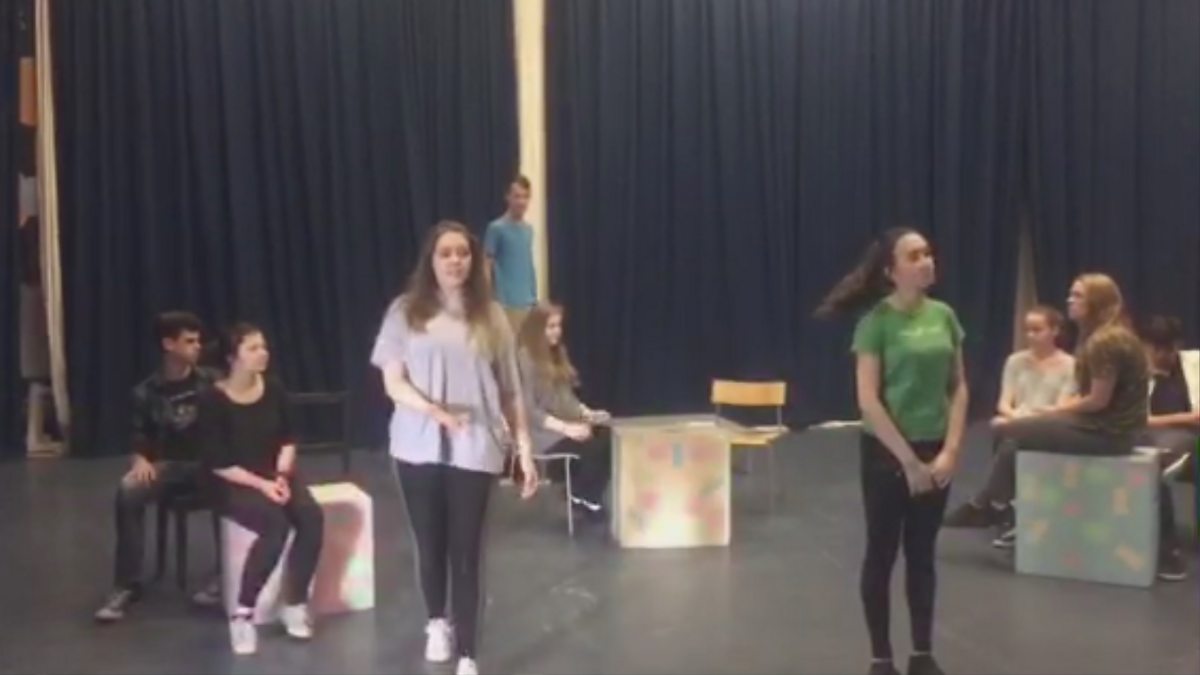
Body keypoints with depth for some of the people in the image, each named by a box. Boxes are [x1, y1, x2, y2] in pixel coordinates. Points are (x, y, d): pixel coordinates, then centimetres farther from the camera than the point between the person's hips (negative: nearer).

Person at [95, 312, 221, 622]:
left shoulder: (211, 382, 1)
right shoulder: (147, 391, 2)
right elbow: (141, 439, 6)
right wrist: (141, 460, -17)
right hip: (167, 465, 1)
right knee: (128, 490, -30)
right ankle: (127, 585, -19)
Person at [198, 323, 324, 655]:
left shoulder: (274, 390, 1)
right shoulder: (214, 401, -13)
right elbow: (218, 464, -12)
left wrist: (282, 475, -8)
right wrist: (261, 485, -20)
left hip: (275, 474, 5)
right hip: (235, 483, -5)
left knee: (312, 517, -25)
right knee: (276, 524, -33)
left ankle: (295, 604, -9)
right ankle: (243, 613, -20)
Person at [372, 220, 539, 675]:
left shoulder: (490, 316, 3)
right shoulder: (406, 311, 0)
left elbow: (510, 391, 5)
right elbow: (393, 383, -4)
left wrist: (525, 448, 2)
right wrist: (432, 409, -22)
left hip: (474, 449, -1)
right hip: (419, 448, 1)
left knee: (465, 553, -2)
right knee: (430, 545, 14)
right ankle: (437, 623, 42)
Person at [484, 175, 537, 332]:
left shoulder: (529, 229, 12)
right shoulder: (497, 228, -7)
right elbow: (486, 266, -7)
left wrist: (535, 298, 14)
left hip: (527, 303, 6)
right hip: (506, 303, -6)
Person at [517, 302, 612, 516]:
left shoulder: (558, 353, 15)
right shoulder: (525, 359, -11)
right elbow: (529, 410, -17)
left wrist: (587, 413, 0)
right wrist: (565, 428, -24)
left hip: (567, 424, 8)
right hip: (541, 432, -8)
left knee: (609, 436, -19)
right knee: (593, 446, -28)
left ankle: (590, 495, -5)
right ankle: (581, 496, -2)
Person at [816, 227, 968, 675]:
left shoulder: (944, 316, 3)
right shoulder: (877, 321, -12)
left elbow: (959, 387, 7)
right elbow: (868, 400, -15)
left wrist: (950, 450, -4)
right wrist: (908, 460, -15)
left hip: (935, 451, 5)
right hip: (887, 452, -5)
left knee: (923, 554, 13)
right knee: (882, 554, 6)